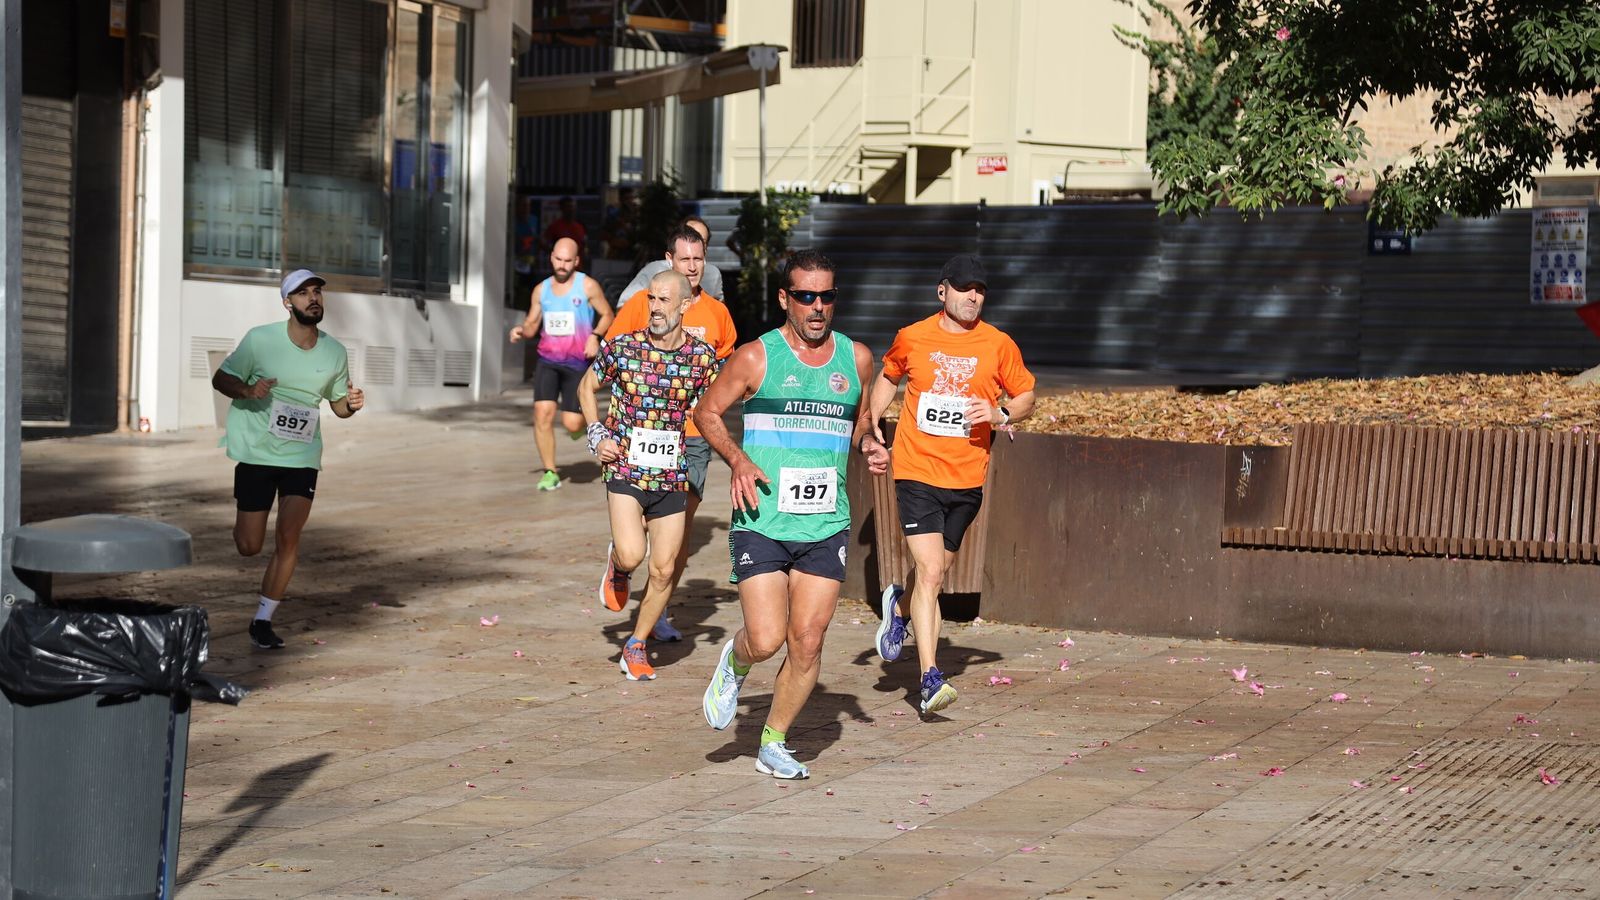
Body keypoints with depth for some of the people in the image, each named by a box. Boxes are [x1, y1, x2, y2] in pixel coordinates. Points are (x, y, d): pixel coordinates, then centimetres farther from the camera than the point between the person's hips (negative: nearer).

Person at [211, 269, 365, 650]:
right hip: (256, 452, -2)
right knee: (249, 546, 0)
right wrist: (247, 391, -23)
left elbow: (337, 403, 12)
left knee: (288, 539, -10)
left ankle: (262, 620, 3)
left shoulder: (335, 353, -1)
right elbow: (220, 378, -2)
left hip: (302, 457, 2)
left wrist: (351, 404, -12)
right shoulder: (260, 340, -9)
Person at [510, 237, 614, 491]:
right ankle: (549, 473, -3)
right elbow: (532, 325, 15)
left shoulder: (588, 286, -1)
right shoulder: (542, 289, 10)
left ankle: (582, 418, 30)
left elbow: (607, 315, 5)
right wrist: (521, 331, -9)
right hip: (547, 360, 3)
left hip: (578, 363, -3)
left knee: (572, 424, -10)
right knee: (542, 413, -14)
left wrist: (595, 336, -13)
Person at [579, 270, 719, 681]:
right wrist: (596, 435, 0)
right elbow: (588, 387, 12)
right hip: (625, 469, -2)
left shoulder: (703, 357, -3)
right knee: (632, 555, -21)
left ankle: (637, 646, 22)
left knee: (663, 570, 3)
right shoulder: (621, 348, -6)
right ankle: (616, 566, 17)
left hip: (671, 476, 2)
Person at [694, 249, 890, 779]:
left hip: (826, 527, 3)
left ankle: (774, 744, 17)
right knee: (766, 640, -12)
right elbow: (706, 412, 6)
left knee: (807, 642, -1)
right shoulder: (757, 357, -3)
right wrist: (737, 459, -10)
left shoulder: (856, 359, 8)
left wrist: (869, 447, 3)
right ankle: (734, 664, 25)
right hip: (761, 523, -3)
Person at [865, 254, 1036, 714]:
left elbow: (1027, 396, 10)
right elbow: (888, 377, 20)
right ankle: (929, 677, -14)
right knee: (930, 571, -14)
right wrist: (872, 422, 9)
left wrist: (1000, 413, -10)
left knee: (935, 572, 15)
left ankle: (899, 605, 50)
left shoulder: (999, 345, 1)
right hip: (917, 473, -2)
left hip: (966, 480, 2)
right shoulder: (912, 338, 1)